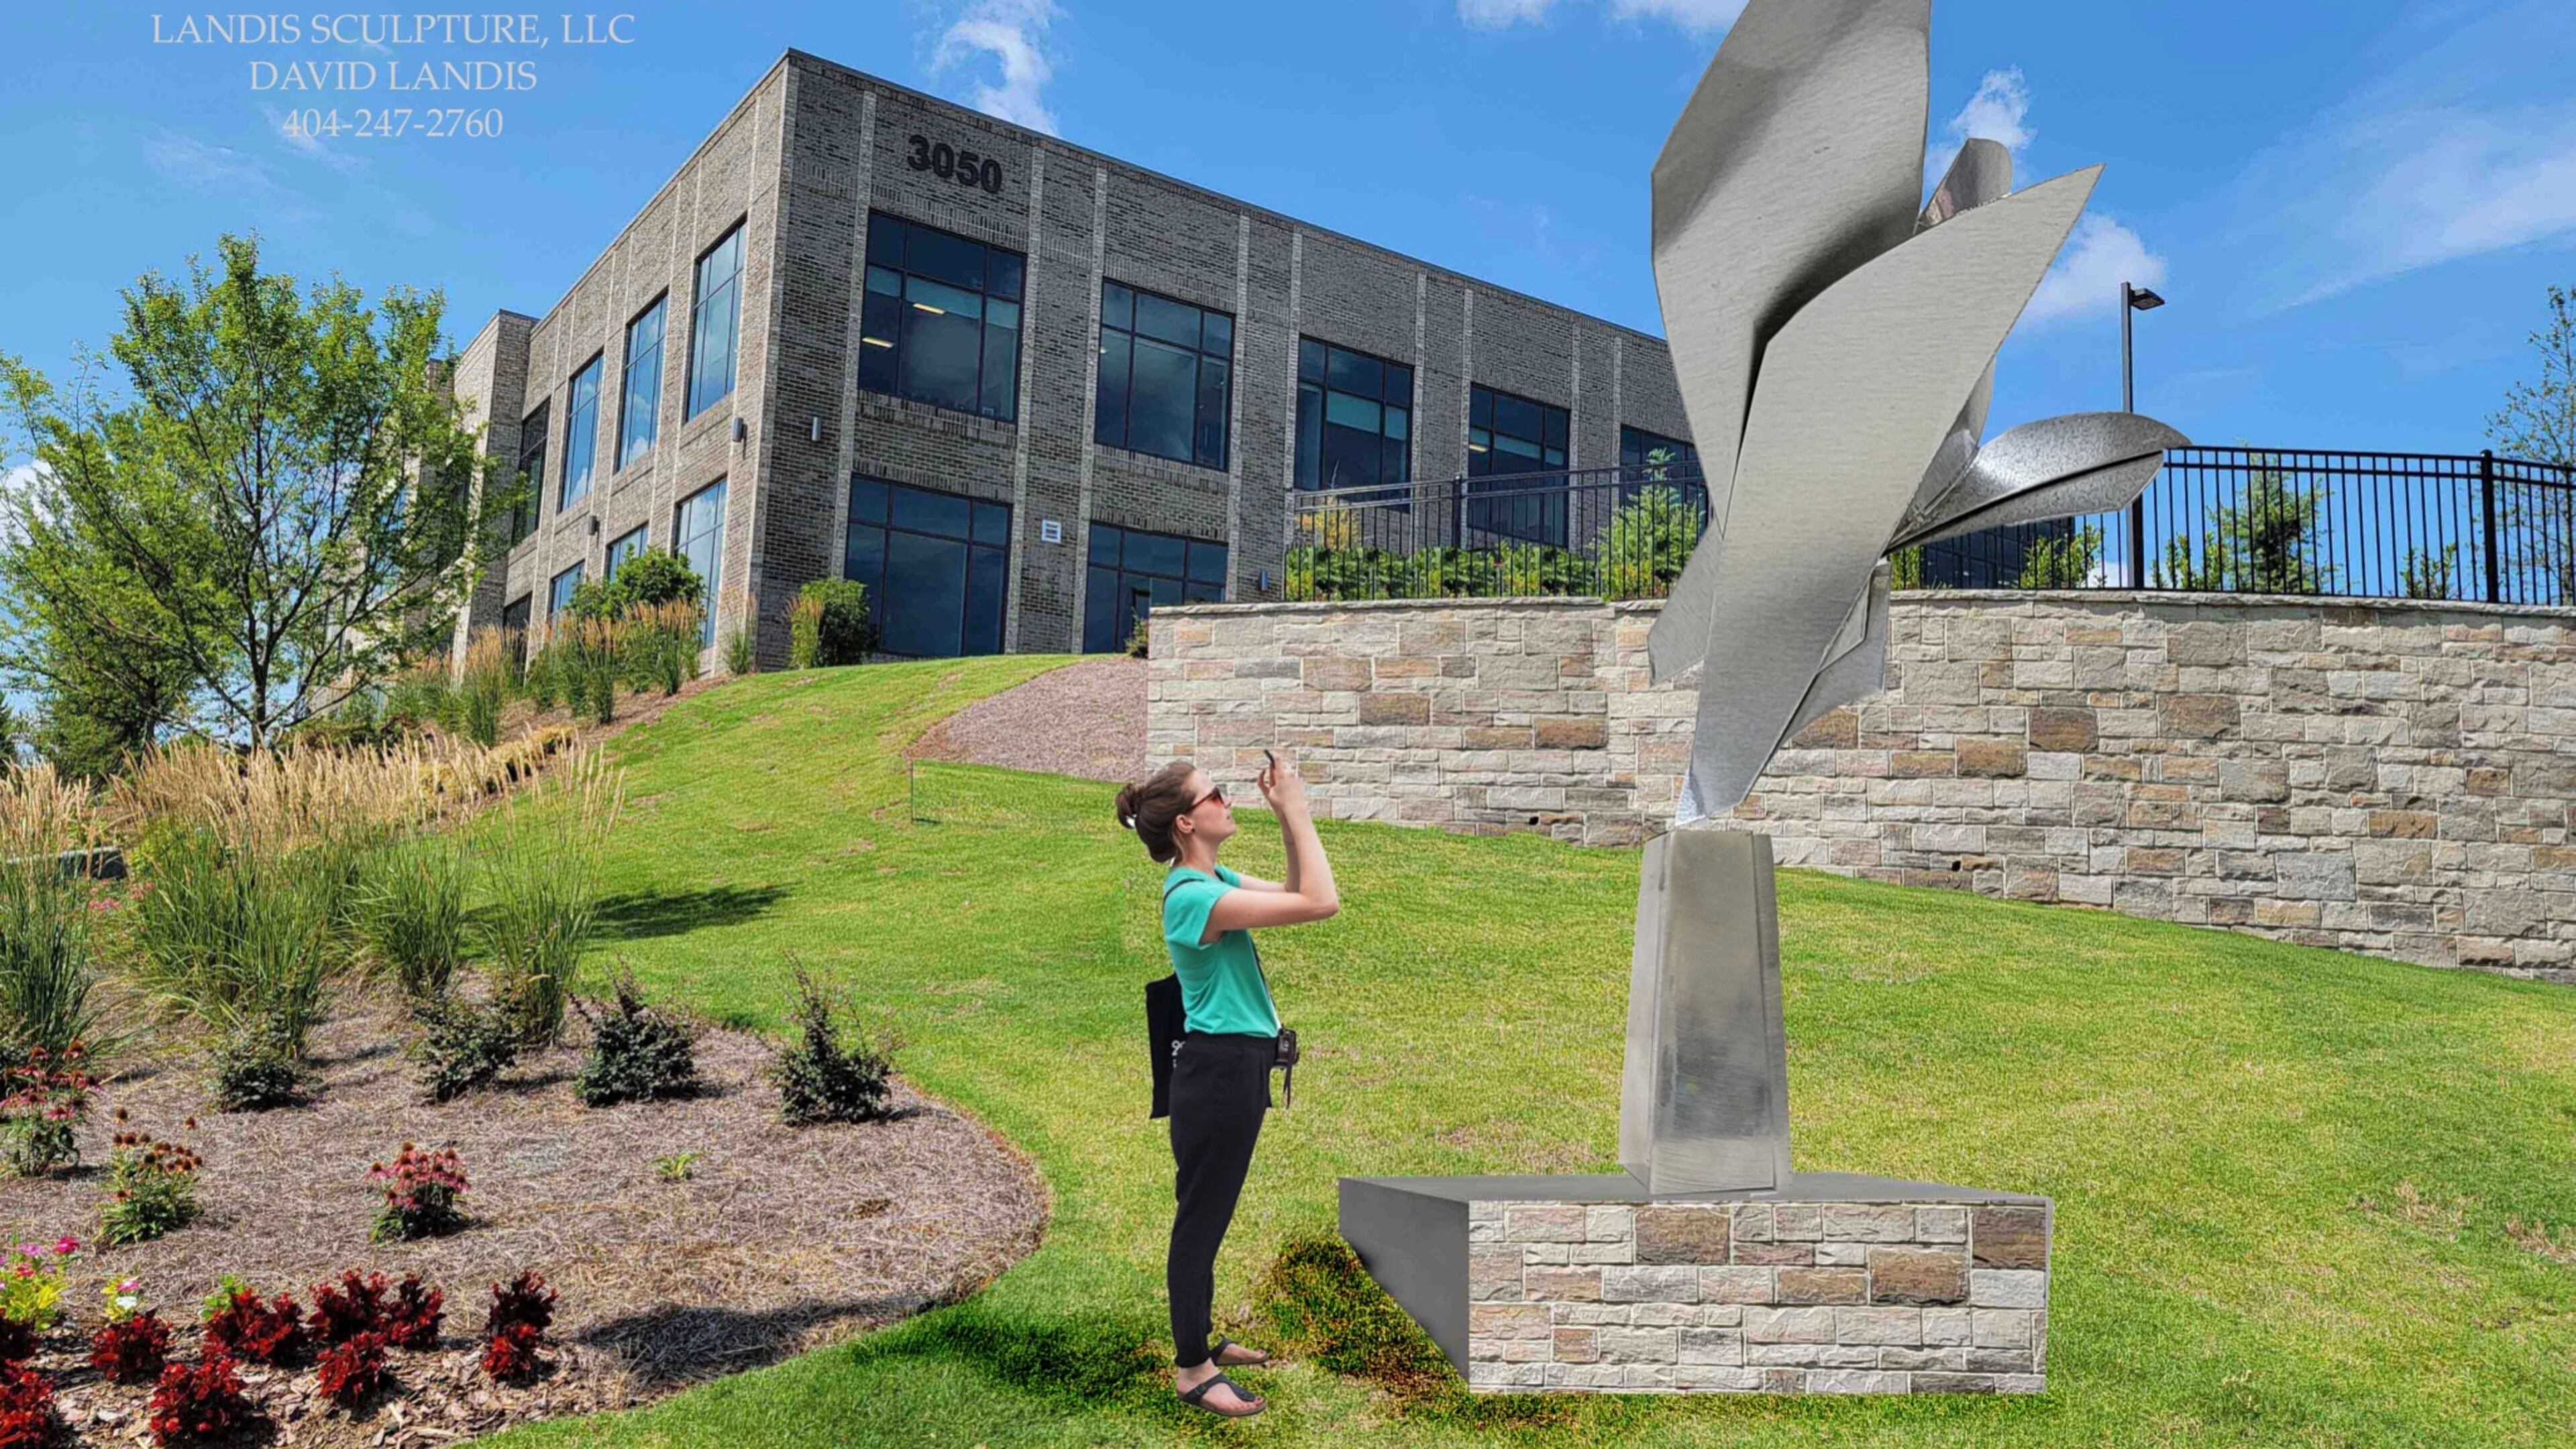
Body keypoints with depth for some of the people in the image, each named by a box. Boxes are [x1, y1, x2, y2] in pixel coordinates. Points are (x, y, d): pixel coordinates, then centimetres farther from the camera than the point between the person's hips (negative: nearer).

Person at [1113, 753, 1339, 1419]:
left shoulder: (1215, 880, 8)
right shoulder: (1192, 896, -23)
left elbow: (1295, 893, 16)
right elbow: (1320, 903, -26)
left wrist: (1287, 815, 5)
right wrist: (1296, 809, -19)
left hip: (1237, 1067, 10)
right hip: (1218, 1070, -10)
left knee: (1211, 1214, 19)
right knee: (1201, 1216, 0)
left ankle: (1199, 1340, 32)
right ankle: (1192, 1370, 11)